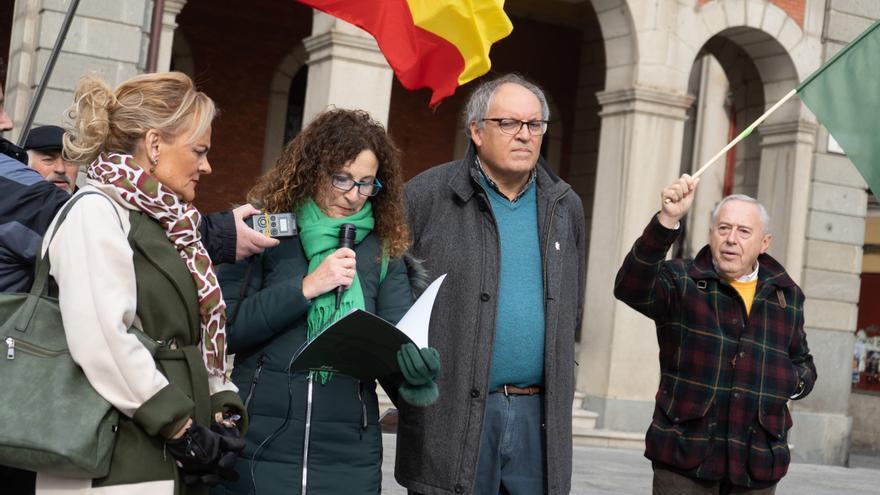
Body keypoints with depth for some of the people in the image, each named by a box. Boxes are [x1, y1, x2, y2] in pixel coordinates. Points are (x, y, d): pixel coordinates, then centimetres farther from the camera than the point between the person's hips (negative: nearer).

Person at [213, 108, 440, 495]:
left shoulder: (383, 252, 6)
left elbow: (397, 342, 2)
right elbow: (223, 329, -7)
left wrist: (413, 368, -20)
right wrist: (305, 288, -15)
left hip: (349, 454, 2)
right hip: (258, 446, -2)